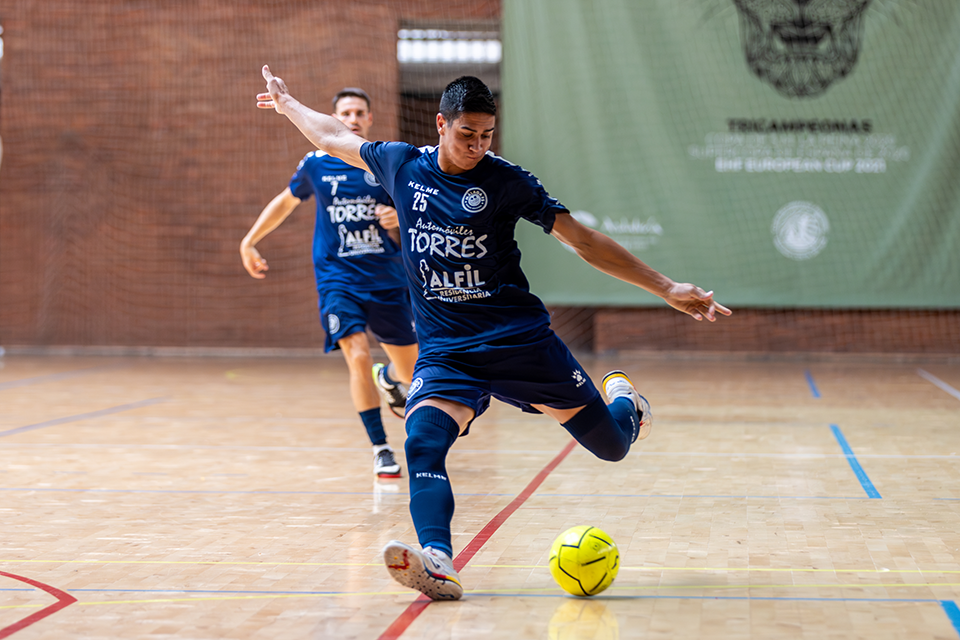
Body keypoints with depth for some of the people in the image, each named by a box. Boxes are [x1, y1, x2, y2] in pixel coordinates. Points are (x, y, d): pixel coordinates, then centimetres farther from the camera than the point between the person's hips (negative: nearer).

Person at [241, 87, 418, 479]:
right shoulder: (316, 164, 1)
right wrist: (250, 241, 20)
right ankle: (381, 449, -11)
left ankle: (387, 377, 49)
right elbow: (287, 201, 20)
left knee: (413, 373, 10)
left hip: (386, 279, 2)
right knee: (358, 356, -23)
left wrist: (397, 221, -16)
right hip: (337, 277, -2)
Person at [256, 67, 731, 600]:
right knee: (423, 443, -28)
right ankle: (437, 562, -43)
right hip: (443, 350, 2)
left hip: (518, 338, -1)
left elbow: (584, 241, -2)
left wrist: (667, 289, -5)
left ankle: (623, 400, 39)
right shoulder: (402, 165, 3)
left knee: (611, 445, 2)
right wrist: (286, 103, 35)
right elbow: (332, 139, 22)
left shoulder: (505, 181, -4)